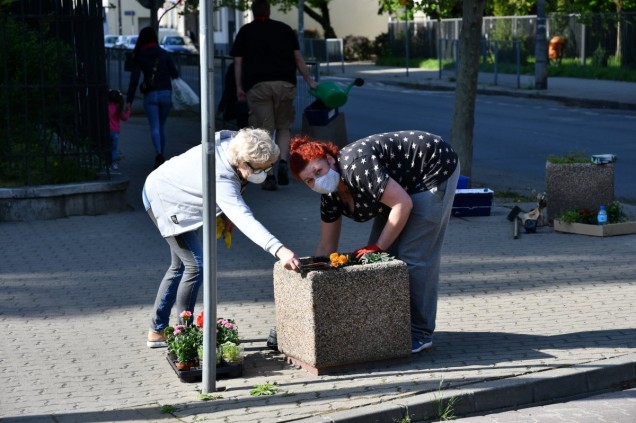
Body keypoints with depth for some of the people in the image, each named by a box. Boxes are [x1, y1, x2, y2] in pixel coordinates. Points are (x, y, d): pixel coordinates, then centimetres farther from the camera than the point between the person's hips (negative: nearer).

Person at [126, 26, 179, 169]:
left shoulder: (139, 57, 0)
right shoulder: (164, 54, 3)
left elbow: (134, 79, -4)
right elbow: (175, 74, 1)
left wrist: (129, 100, -4)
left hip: (150, 95, -2)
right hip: (165, 93, 2)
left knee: (154, 127, -3)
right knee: (162, 125, 16)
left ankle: (158, 153, -26)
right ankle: (162, 155, 23)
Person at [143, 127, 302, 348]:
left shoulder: (232, 142, -17)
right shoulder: (221, 180, -41)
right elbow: (245, 219, -54)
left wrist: (227, 214, -7)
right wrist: (279, 249, -66)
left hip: (168, 190, 9)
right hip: (163, 201, -9)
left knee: (180, 265, 17)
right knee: (196, 265, -10)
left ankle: (158, 331, 27)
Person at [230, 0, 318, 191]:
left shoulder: (245, 31, 12)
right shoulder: (285, 29, 14)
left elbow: (238, 62, 6)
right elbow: (298, 58, 12)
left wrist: (239, 87, 10)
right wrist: (310, 81, 18)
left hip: (257, 84, -1)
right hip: (284, 83, 1)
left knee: (264, 131, 0)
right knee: (284, 126, 14)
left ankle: (269, 175, -6)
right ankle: (283, 163, -7)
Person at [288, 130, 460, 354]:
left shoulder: (355, 164, -32)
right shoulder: (330, 194, -7)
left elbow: (403, 204, -29)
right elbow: (326, 246, 2)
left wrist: (378, 248, -21)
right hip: (404, 186, 8)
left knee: (413, 256, -13)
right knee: (377, 256, 2)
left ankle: (420, 334, -4)